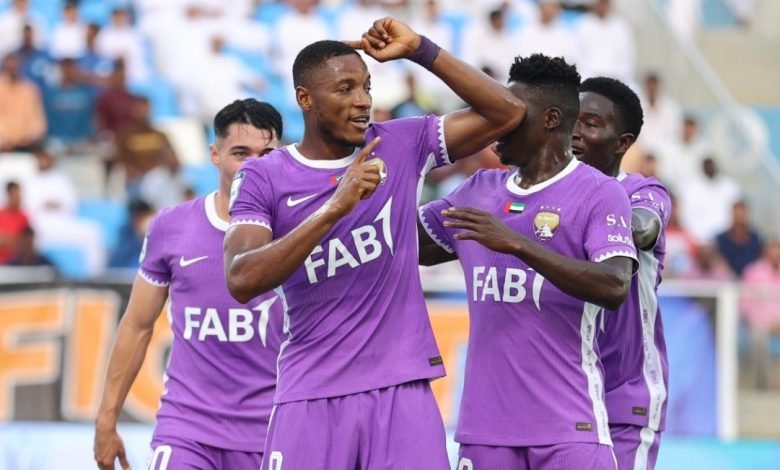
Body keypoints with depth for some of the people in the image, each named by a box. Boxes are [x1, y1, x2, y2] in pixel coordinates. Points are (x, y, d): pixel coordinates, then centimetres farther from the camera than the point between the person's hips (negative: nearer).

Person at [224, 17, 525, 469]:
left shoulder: (403, 146, 5)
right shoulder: (263, 178, -3)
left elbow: (508, 113, 2)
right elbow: (242, 280, -17)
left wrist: (420, 50, -6)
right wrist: (335, 207, -25)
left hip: (402, 388, 2)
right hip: (312, 396, -1)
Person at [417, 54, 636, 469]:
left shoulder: (599, 194, -6)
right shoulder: (480, 190, 14)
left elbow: (614, 288, -20)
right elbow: (415, 246, 26)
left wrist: (517, 243, -26)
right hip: (486, 428, 6)